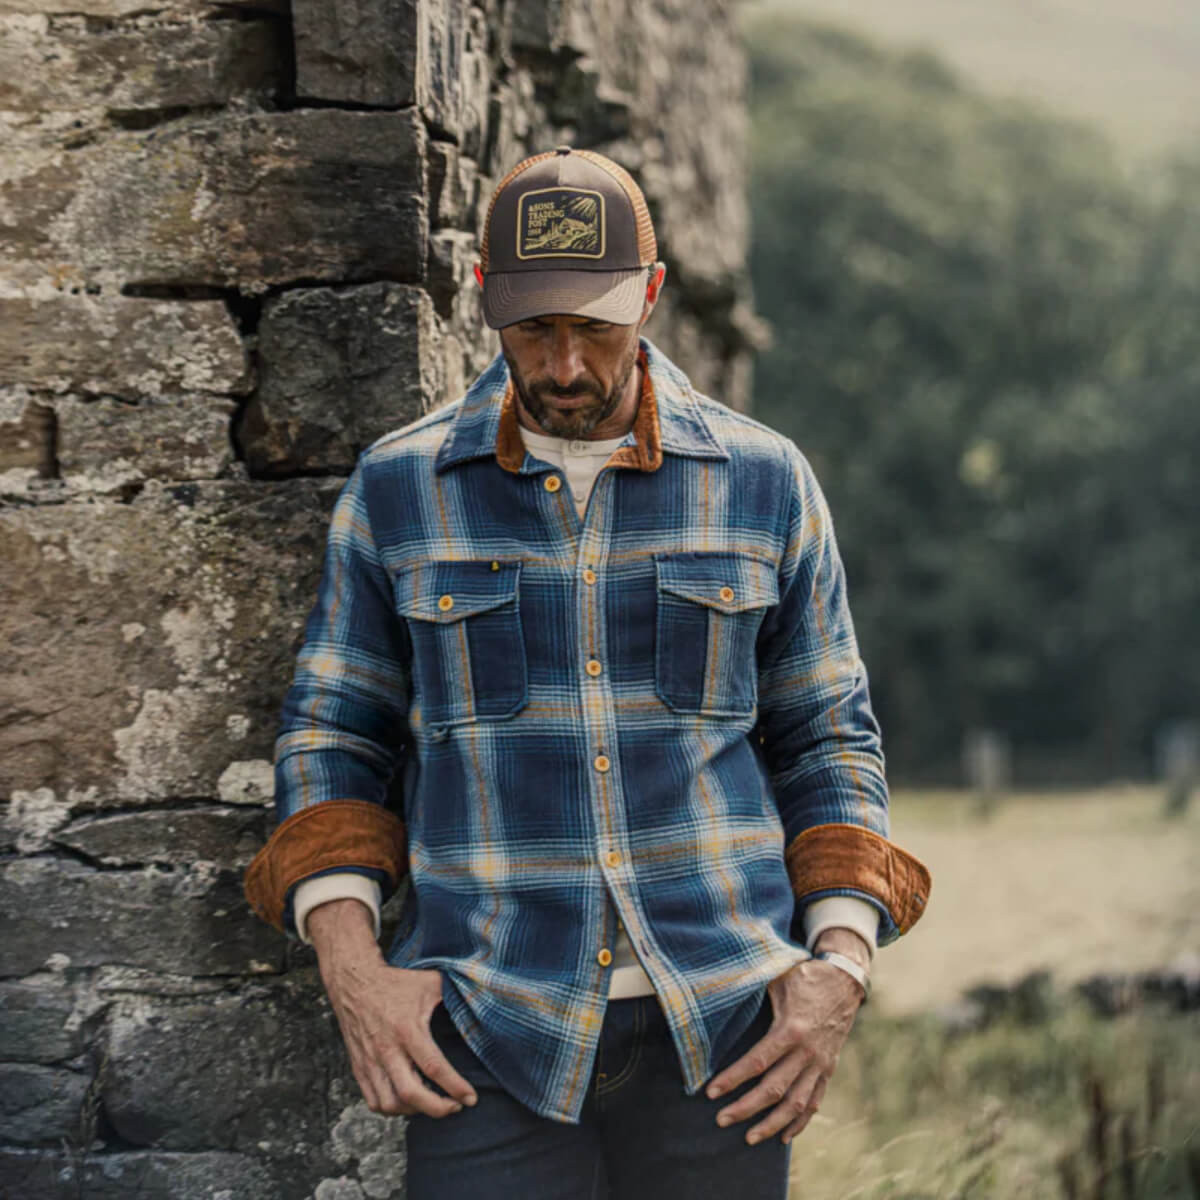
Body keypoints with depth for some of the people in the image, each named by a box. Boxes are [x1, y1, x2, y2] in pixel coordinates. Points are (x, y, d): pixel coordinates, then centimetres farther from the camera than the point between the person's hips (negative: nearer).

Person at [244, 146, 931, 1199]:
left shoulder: (764, 482, 4)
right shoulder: (398, 489, 4)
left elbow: (828, 743, 10)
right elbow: (333, 737, 9)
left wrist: (841, 964, -5)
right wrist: (352, 971, -6)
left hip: (720, 1028, 1)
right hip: (492, 1029, 0)